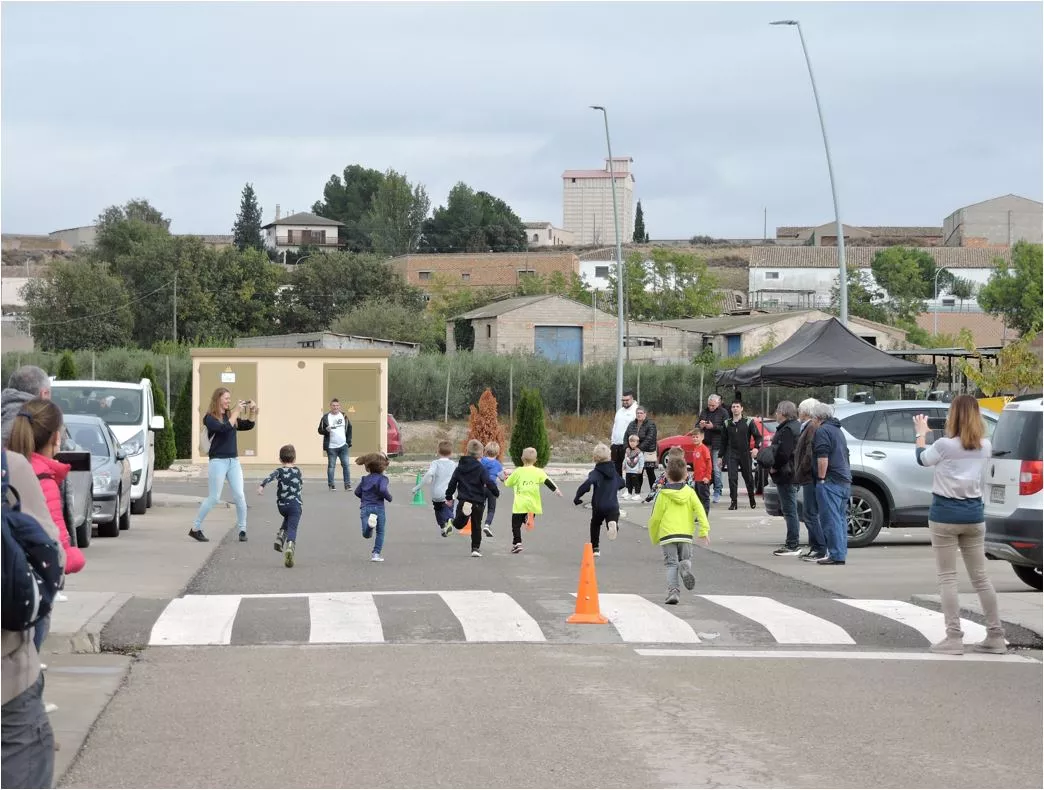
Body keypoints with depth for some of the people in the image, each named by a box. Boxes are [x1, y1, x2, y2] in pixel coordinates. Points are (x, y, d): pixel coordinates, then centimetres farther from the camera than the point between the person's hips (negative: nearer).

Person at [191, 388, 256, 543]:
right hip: (218, 461, -5)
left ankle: (242, 529, 5)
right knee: (213, 498, -3)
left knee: (239, 495, -3)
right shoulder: (210, 418, -7)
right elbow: (225, 428, -22)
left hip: (233, 461, 5)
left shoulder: (230, 416, 11)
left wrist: (252, 411, -2)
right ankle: (195, 529, 9)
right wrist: (236, 411, -19)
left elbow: (248, 425, 13)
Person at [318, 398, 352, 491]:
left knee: (346, 465, -1)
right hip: (331, 447, -2)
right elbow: (320, 430, 1)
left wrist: (349, 441, 9)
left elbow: (349, 429, 16)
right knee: (331, 466, 1)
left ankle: (347, 484, 4)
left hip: (343, 446, 2)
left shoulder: (344, 416, 8)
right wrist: (326, 430, -21)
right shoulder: (326, 417, -1)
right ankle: (331, 485, 8)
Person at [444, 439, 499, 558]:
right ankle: (475, 548, 10)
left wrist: (449, 497, 20)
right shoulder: (480, 468, -8)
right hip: (478, 501, -2)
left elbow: (452, 483, 9)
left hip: (463, 500, 2)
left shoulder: (460, 468, 6)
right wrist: (496, 492, 4)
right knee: (476, 527, 10)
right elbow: (488, 483, -13)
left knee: (459, 524, 2)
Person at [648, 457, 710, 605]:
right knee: (686, 559, 18)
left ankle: (672, 591, -14)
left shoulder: (663, 495, 0)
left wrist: (654, 537, 16)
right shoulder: (689, 492, 6)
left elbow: (655, 518, 2)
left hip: (667, 535, -2)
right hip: (686, 534, 2)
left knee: (671, 564, 3)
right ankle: (686, 568, -18)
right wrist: (704, 531, -7)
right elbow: (700, 511, -6)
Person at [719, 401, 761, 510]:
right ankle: (734, 502, -7)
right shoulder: (727, 424, 10)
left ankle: (752, 499, 28)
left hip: (745, 454, -1)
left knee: (748, 477, 8)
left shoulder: (748, 422, 1)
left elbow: (758, 436, 1)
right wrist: (720, 456, 13)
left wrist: (756, 448, -18)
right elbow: (723, 441, 15)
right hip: (731, 454, 1)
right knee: (732, 478, -9)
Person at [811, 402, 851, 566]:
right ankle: (841, 552, 15)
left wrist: (821, 478, -14)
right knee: (840, 519, 13)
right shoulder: (838, 430, 22)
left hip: (830, 482, -10)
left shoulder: (822, 431, -8)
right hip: (845, 481, 10)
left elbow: (823, 458, -18)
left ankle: (836, 555, -14)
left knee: (831, 520, -10)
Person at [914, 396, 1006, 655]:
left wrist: (920, 434, 24)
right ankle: (995, 636, 13)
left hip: (945, 513, -4)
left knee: (947, 577, -1)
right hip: (973, 513, 5)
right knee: (980, 577, 12)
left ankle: (954, 638, -6)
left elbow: (922, 459, 7)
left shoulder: (945, 445, -13)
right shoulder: (985, 447, 0)